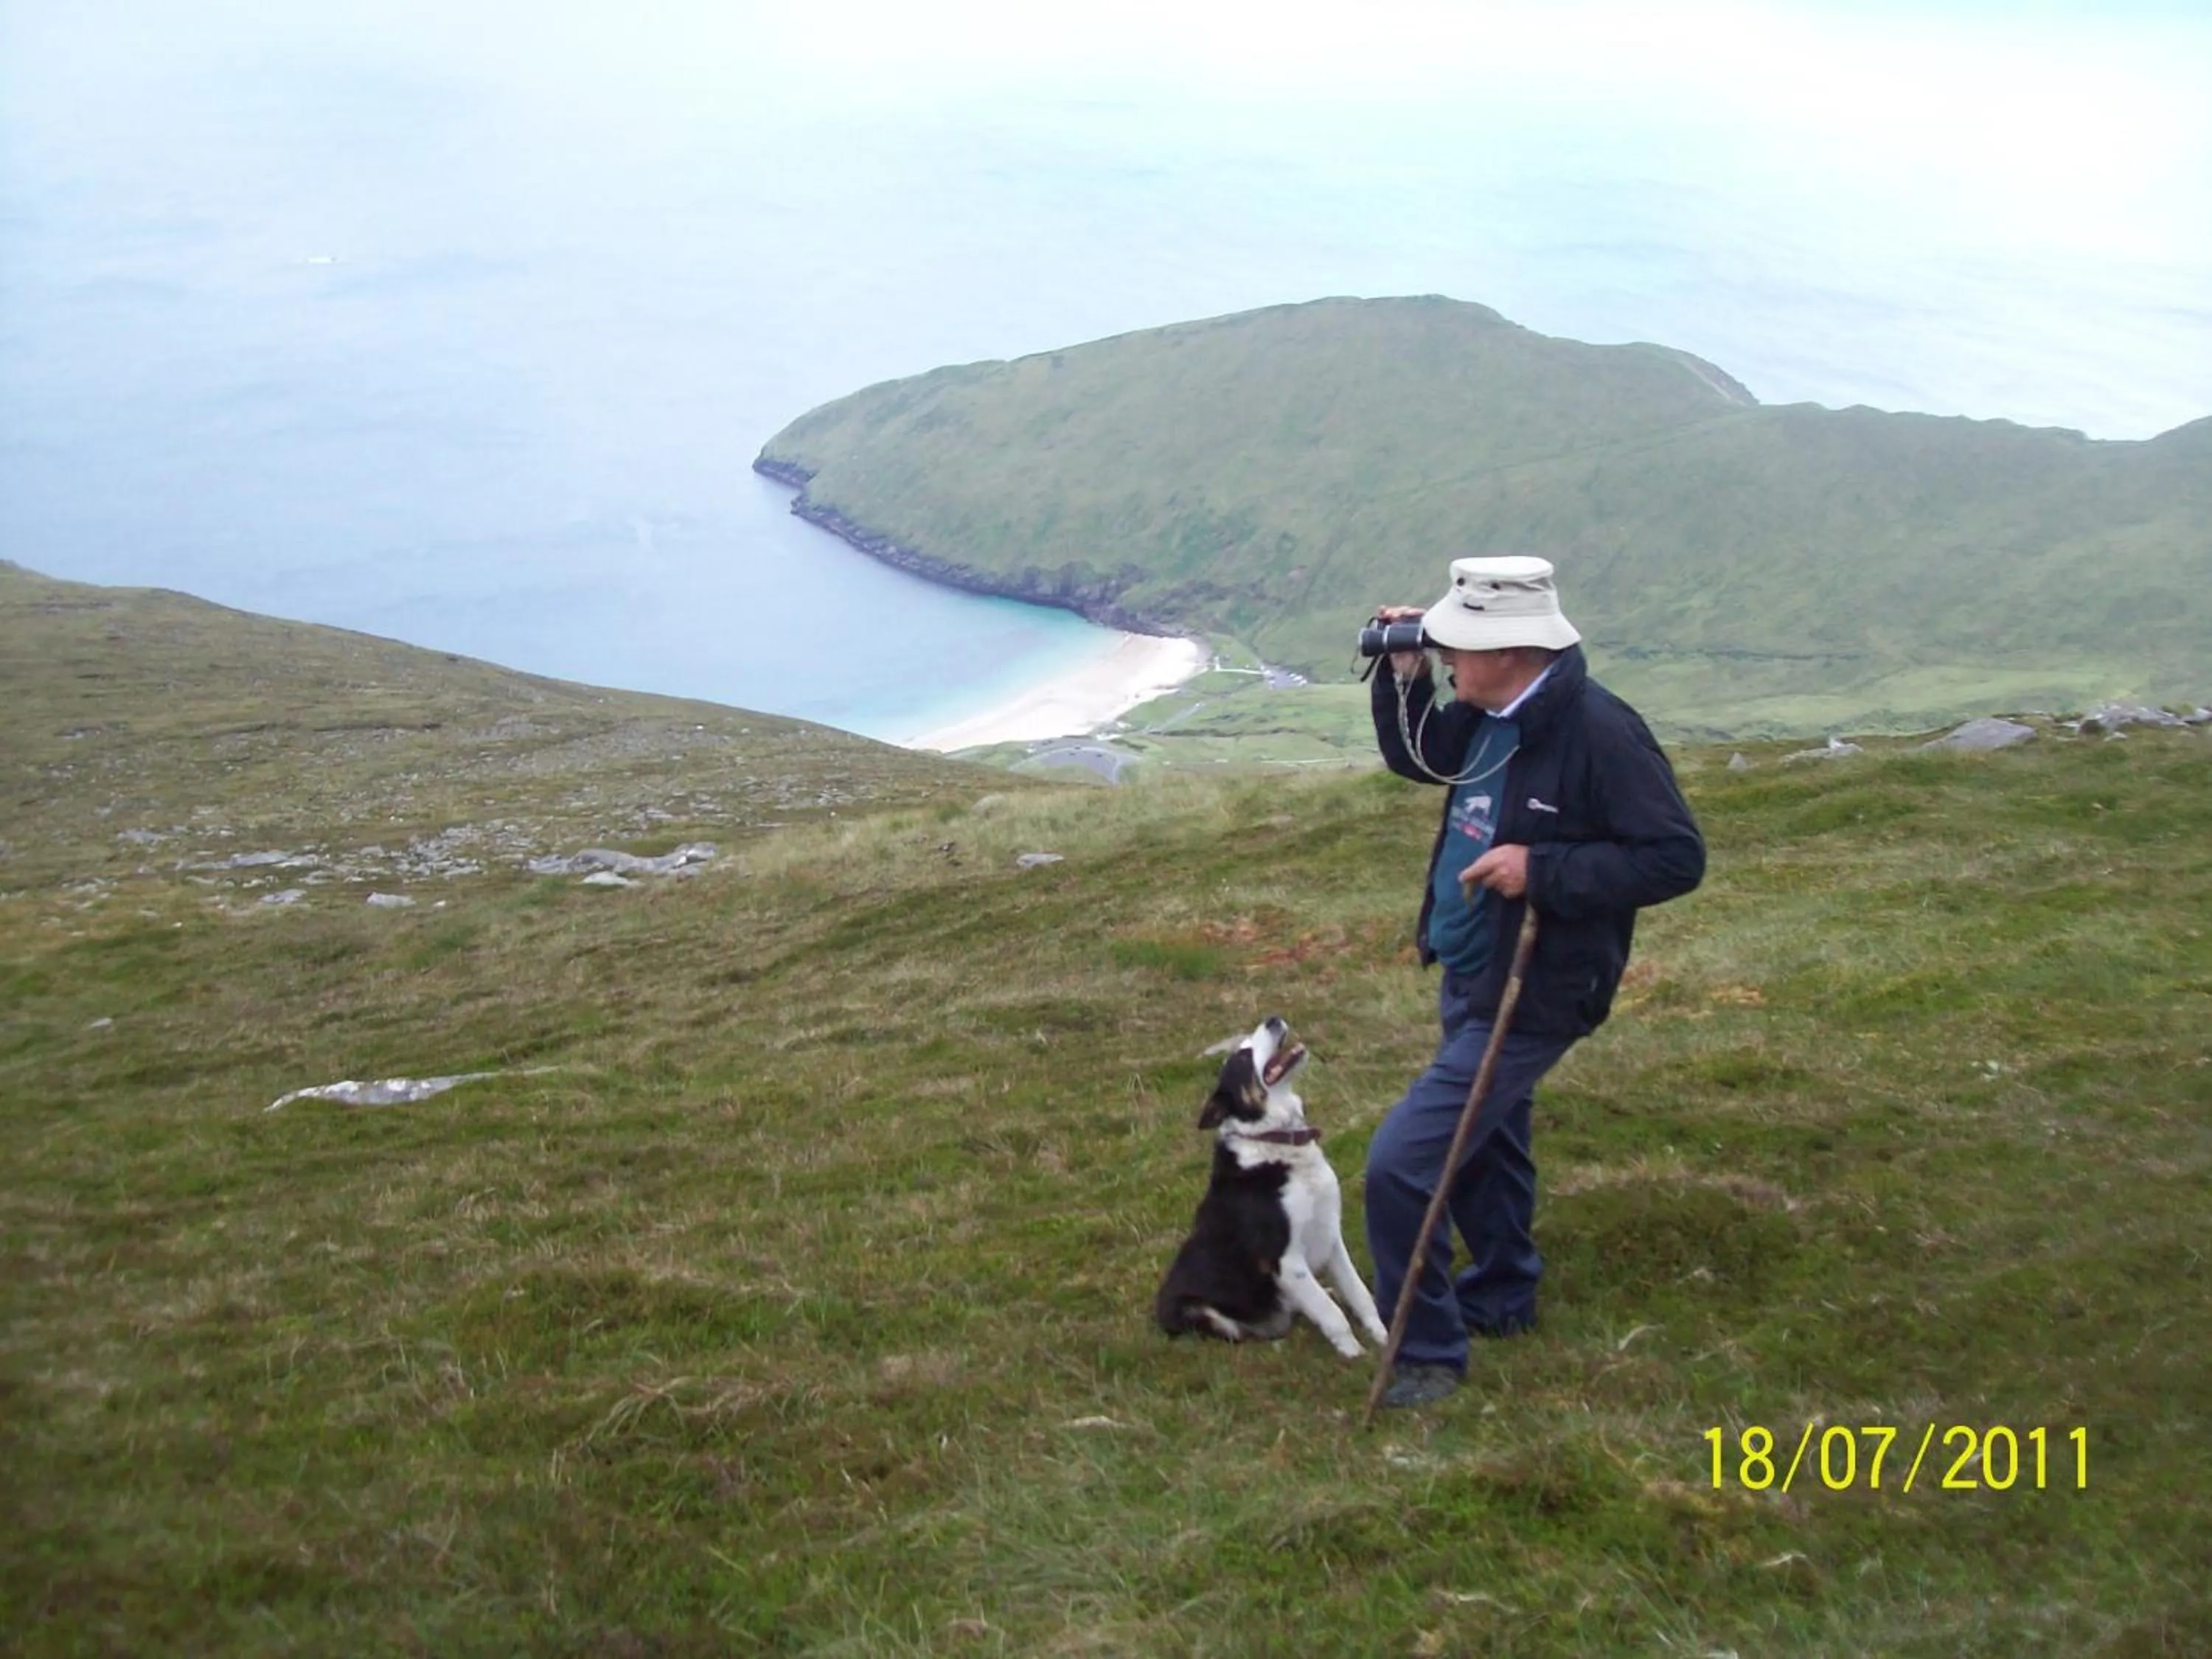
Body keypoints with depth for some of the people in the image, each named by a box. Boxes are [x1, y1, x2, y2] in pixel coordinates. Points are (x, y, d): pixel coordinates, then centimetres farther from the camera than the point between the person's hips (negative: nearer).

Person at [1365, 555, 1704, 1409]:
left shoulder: (1597, 730, -25)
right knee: (1482, 1141, 27)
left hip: (1530, 1000, -9)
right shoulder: (1486, 718, -1)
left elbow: (1676, 857, -24)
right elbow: (1412, 758, 18)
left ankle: (1426, 1349, 5)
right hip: (1468, 979, 9)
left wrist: (1541, 869, -29)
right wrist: (1403, 677, -1)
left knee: (1400, 1164, -12)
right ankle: (1501, 1294, 49)